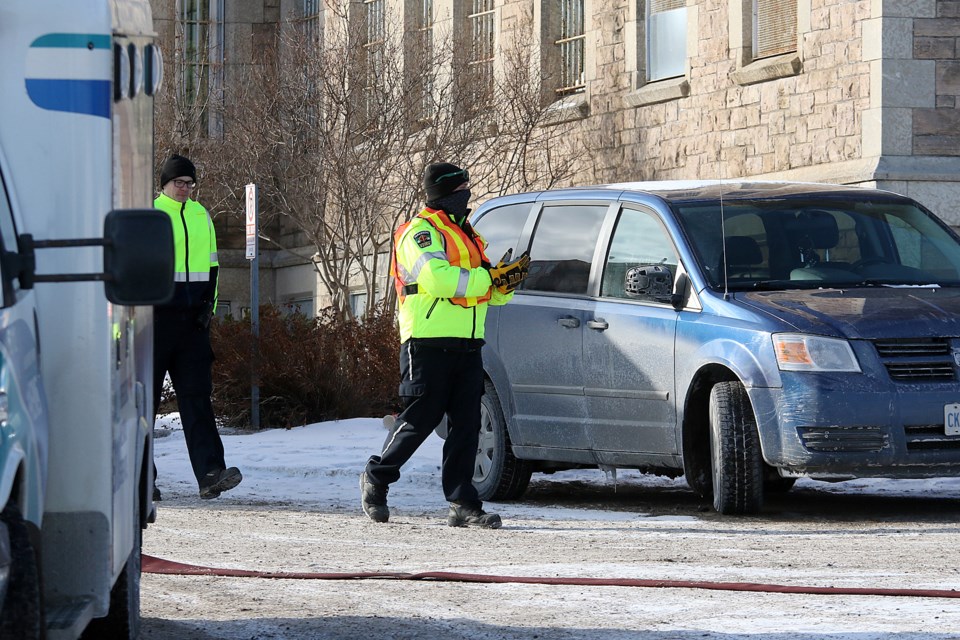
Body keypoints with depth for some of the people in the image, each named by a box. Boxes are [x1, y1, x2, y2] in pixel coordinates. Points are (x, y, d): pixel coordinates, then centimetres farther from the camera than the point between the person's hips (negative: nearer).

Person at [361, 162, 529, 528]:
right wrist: (489, 278, -20)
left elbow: (487, 291, 22)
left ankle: (462, 504, -1)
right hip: (429, 343, -8)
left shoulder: (465, 234, 22)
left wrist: (508, 281, -1)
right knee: (419, 419, -2)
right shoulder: (421, 232, -6)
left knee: (466, 424, 0)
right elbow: (437, 278, -23)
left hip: (467, 344, 8)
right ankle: (376, 478, 18)